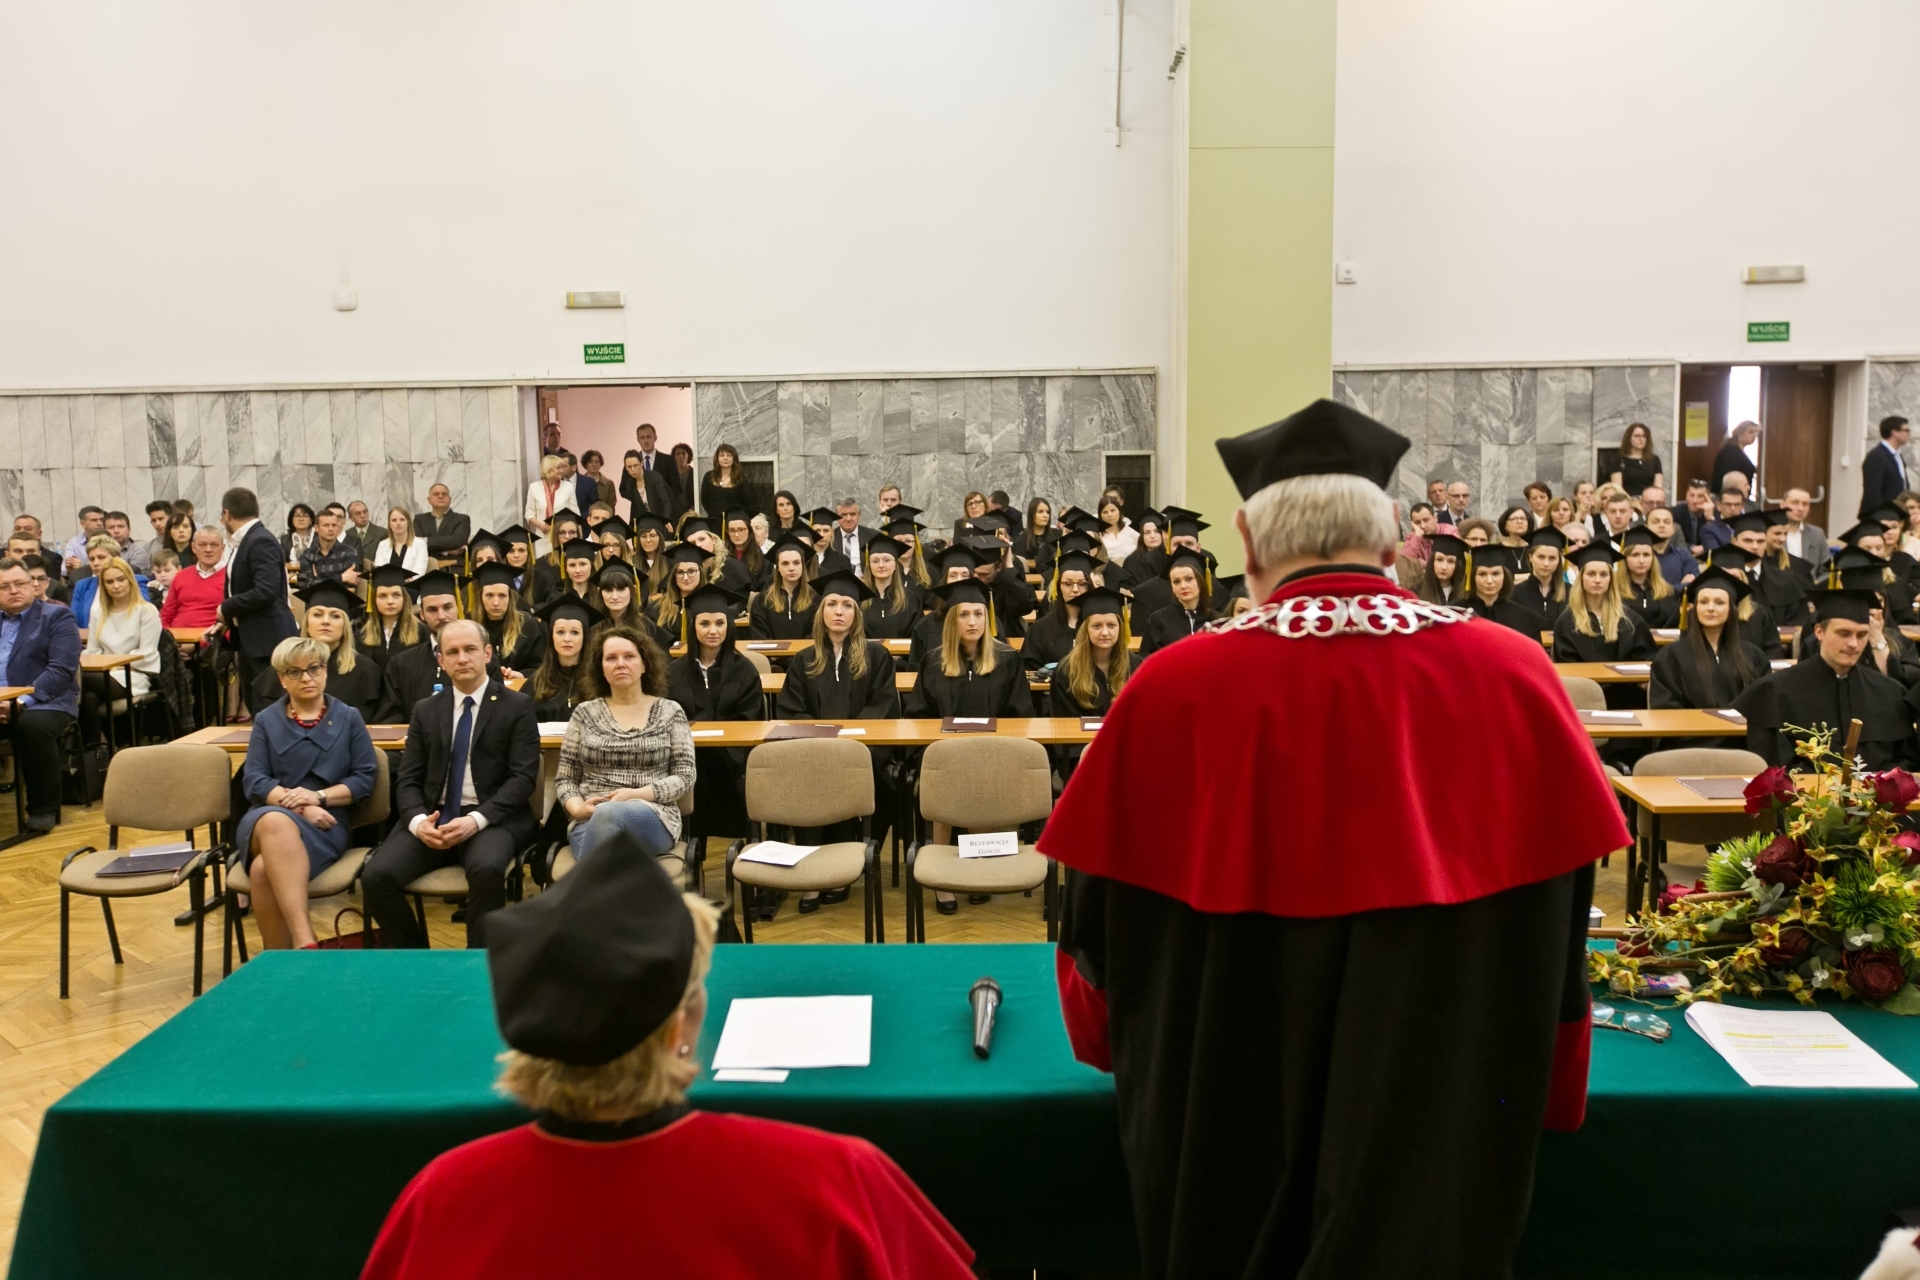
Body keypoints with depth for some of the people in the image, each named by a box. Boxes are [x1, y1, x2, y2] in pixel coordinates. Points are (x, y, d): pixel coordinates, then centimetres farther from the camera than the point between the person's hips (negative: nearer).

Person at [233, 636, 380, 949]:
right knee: (276, 821, -40)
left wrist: (318, 797, -11)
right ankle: (304, 941, -47)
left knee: (265, 868, -35)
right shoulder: (266, 720, 14)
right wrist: (299, 805, -13)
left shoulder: (348, 718, 13)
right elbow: (253, 782, 4)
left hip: (325, 822, -1)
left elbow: (366, 777, 5)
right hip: (266, 818, 1)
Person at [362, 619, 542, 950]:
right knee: (376, 875, -22)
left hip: (492, 819, -3)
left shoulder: (518, 706, 4)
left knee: (487, 869, -36)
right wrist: (418, 820, -13)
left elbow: (523, 777, -5)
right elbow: (407, 780, 10)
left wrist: (476, 820, -19)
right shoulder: (425, 710, 15)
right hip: (433, 816, 4)